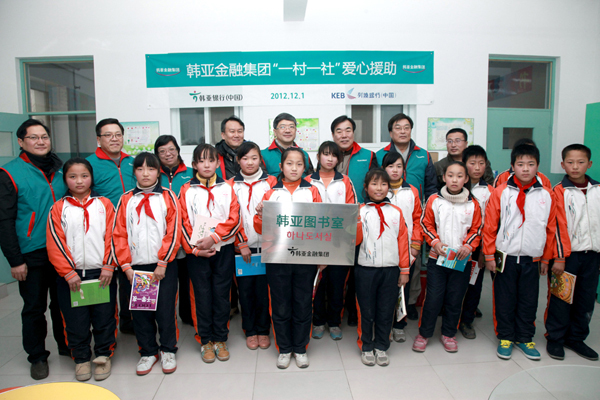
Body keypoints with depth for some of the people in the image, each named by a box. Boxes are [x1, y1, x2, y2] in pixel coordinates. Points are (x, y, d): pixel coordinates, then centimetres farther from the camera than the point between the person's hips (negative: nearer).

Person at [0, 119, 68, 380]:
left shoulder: (60, 170, 7)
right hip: (31, 255, -4)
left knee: (62, 302, 16)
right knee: (34, 307, 10)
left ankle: (66, 345, 34)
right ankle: (37, 356, 27)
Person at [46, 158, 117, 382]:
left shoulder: (104, 204, 4)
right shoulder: (58, 209, 4)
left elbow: (112, 237, 0)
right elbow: (55, 244, -2)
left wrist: (108, 267, -9)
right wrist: (68, 272, -9)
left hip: (102, 273, 0)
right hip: (71, 276, 0)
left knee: (104, 318, 6)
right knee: (76, 321, 9)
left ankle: (103, 356, 24)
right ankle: (81, 359, 27)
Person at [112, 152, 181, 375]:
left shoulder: (167, 197, 1)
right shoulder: (126, 200, 7)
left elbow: (173, 231, -5)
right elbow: (118, 234, 4)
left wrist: (162, 263, -10)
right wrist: (126, 266, -4)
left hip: (164, 266, -2)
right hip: (136, 267, 2)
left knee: (166, 309, 5)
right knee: (140, 312, 9)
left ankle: (168, 350, 24)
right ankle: (148, 351, 27)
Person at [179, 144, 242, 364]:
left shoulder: (227, 189, 4)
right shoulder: (187, 190, 3)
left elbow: (234, 219, -5)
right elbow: (183, 223, -2)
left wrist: (214, 237, -16)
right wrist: (195, 248, -11)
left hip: (223, 250, 1)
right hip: (197, 253, 0)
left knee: (222, 295, 7)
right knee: (202, 296, 6)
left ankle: (221, 339, 21)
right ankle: (205, 341, 20)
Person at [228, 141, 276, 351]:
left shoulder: (271, 182, 3)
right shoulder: (231, 185, 5)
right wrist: (241, 243, -7)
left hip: (266, 246, -1)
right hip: (242, 247, 1)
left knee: (264, 289, 5)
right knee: (245, 289, 8)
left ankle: (263, 330, 23)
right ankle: (250, 331, 25)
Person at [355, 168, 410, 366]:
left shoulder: (396, 212, 6)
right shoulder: (360, 211, 0)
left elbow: (403, 241, 6)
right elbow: (355, 240, -6)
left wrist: (405, 270, 5)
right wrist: (356, 223, -25)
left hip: (391, 269, 2)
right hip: (366, 269, -2)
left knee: (386, 311, 12)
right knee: (366, 312, 9)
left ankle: (381, 347, 30)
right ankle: (366, 347, 27)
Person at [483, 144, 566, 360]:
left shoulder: (546, 196, 2)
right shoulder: (501, 192, -6)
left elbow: (550, 228, 9)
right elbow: (490, 225, -4)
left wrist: (546, 258, 11)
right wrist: (489, 255, -5)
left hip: (532, 259, 2)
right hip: (506, 257, -2)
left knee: (529, 300, 12)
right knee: (505, 300, 8)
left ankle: (525, 338, 30)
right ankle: (505, 337, 25)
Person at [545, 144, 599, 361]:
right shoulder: (559, 192, -7)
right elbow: (558, 227, -11)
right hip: (568, 253, -4)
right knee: (561, 298, 3)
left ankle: (576, 338, 28)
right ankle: (555, 338, 18)